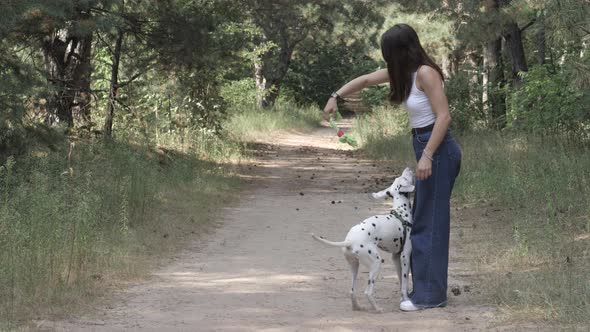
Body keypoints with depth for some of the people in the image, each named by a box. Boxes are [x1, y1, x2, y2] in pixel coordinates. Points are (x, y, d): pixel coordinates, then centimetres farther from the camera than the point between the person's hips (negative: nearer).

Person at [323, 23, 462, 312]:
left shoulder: (425, 73, -17)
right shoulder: (403, 71, 9)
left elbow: (444, 116, -21)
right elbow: (365, 80, 22)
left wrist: (427, 156, -24)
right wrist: (336, 97, 14)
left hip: (437, 149, -10)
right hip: (425, 149, 10)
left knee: (429, 223, -5)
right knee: (421, 220, 13)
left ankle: (429, 294, 0)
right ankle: (427, 287, 19)